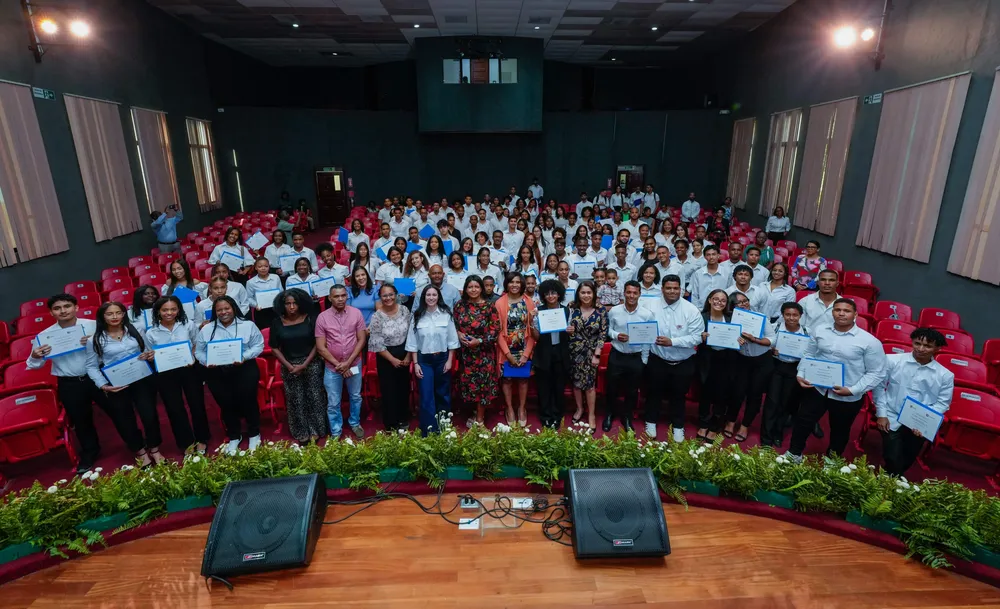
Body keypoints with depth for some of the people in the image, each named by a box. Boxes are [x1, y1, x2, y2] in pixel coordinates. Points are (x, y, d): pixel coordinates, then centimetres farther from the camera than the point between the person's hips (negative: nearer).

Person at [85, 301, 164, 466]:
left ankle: (154, 450, 20)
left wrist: (151, 356, -11)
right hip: (116, 386, -1)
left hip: (142, 380, 1)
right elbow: (91, 366, 1)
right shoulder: (95, 340, -1)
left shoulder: (135, 331, 5)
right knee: (126, 420, 10)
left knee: (150, 415, 0)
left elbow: (148, 350, 13)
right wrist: (103, 385, -12)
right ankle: (141, 453, 26)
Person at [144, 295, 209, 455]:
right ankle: (187, 443, 26)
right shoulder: (151, 333, -2)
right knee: (175, 409, 8)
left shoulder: (189, 325, -4)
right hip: (165, 374, 1)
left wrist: (193, 358, -13)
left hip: (189, 370, -1)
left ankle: (202, 439, 27)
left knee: (197, 404, 7)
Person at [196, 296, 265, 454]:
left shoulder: (247, 325, 0)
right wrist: (206, 362, -12)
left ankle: (254, 434, 22)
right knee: (226, 404, 8)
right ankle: (234, 437, 30)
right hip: (217, 373, 3)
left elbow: (258, 345, -2)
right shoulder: (206, 329, 7)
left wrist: (245, 356, -18)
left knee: (248, 401, -2)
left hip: (244, 370, -2)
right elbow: (199, 352, 8)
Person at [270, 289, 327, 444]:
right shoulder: (277, 322, -2)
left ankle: (315, 430, 19)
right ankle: (301, 433, 21)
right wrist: (289, 366, -8)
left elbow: (317, 344, -5)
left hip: (311, 364, -1)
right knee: (295, 401, 7)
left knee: (314, 397, 4)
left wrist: (304, 364, -11)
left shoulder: (310, 319, -6)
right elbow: (274, 347, 1)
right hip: (289, 366, 1)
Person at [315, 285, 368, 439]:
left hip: (354, 364, 1)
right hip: (332, 367, -1)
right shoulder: (322, 317, -11)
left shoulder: (356, 313, -8)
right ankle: (335, 432, 29)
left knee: (355, 397, 19)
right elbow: (321, 348, -9)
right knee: (333, 403, 11)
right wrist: (338, 365, -14)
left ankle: (355, 423, 41)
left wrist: (348, 362, -13)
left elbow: (361, 340, -6)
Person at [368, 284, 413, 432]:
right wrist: (392, 359, -12)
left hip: (404, 355, 3)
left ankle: (403, 419, 33)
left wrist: (408, 356, -5)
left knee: (404, 387, 14)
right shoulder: (377, 317, -15)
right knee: (389, 390, 6)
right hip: (386, 358, -3)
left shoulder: (404, 310, -5)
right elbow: (377, 344, -14)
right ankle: (391, 423, 23)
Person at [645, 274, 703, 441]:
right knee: (654, 393, 16)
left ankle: (678, 427, 37)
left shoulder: (691, 310, -12)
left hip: (683, 363, -1)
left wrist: (672, 341, -25)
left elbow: (697, 337, -17)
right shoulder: (652, 308, -7)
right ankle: (651, 422, 37)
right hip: (657, 361, 1)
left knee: (678, 395, 17)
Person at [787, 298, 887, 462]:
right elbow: (808, 355, 10)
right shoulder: (820, 331, -2)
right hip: (817, 389, 2)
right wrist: (801, 374, -3)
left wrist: (853, 390, -19)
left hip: (848, 398, -2)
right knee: (803, 422, 12)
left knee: (839, 432, 19)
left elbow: (877, 373, -11)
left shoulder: (869, 341, -14)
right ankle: (794, 454, 35)